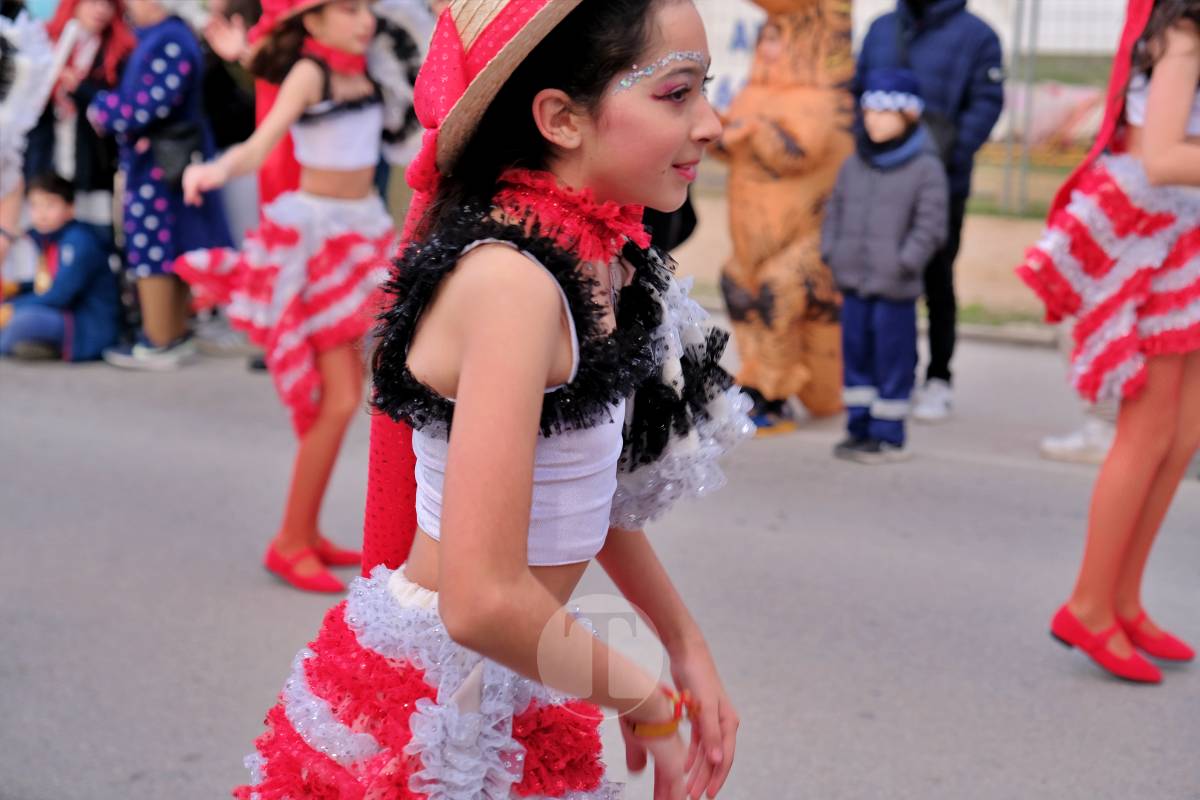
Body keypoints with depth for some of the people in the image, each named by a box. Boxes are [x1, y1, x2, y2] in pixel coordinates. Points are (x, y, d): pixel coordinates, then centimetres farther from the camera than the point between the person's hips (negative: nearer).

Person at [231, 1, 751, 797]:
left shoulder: (600, 261, -1)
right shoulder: (511, 282, -25)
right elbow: (485, 602, -30)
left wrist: (688, 646, 11)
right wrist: (649, 703, -16)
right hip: (435, 717, -7)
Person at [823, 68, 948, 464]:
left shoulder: (926, 168, -5)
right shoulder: (853, 166, 12)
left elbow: (930, 226, -9)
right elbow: (835, 212, 18)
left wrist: (904, 264, -15)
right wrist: (831, 253, 6)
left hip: (895, 288, -6)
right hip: (852, 282, 6)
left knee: (892, 360, 1)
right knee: (855, 354, 11)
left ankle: (888, 436, 9)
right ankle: (858, 428, 22)